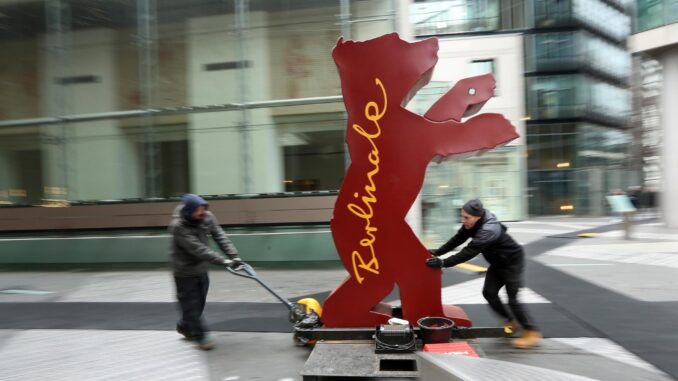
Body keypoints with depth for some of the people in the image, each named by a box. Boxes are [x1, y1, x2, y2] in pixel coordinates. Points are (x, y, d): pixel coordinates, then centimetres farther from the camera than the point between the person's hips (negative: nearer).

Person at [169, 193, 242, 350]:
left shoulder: (207, 217, -10)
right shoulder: (178, 226, -28)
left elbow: (220, 237, -13)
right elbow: (198, 249, -34)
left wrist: (233, 255, -27)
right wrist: (222, 261, -38)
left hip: (201, 269, 6)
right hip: (185, 272, -6)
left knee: (199, 302, 18)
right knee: (191, 304, 2)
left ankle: (184, 326, 41)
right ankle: (199, 335, 17)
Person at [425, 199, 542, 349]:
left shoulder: (488, 230, -39)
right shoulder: (472, 223, -11)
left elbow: (469, 252, -42)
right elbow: (457, 239, -6)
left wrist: (442, 263, -42)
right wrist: (437, 252, -16)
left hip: (512, 262, -8)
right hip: (497, 262, 8)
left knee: (512, 298, -7)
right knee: (489, 292, 4)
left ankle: (532, 332, 8)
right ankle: (510, 322, 22)